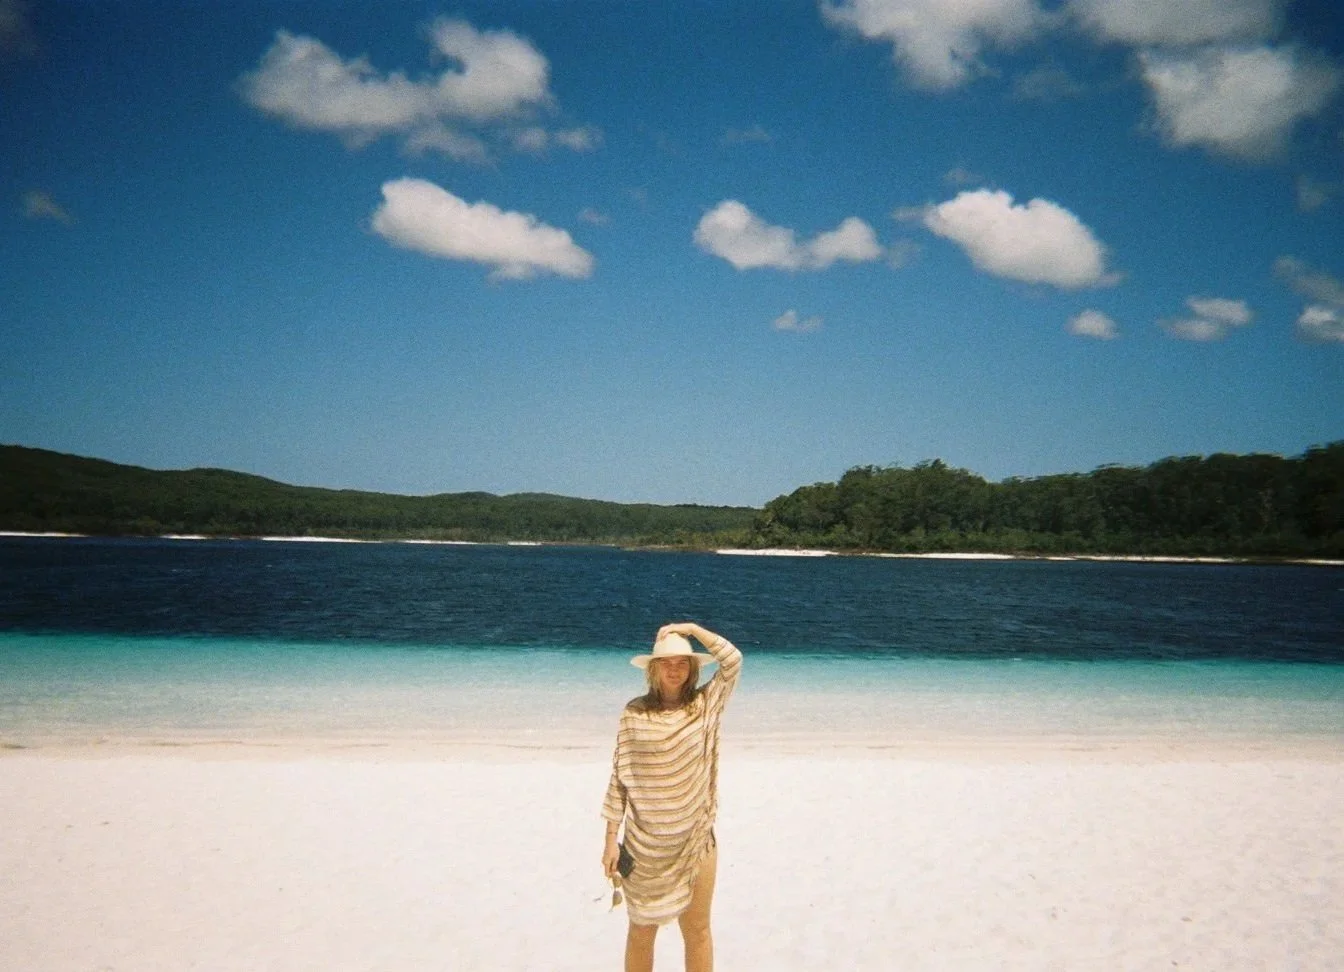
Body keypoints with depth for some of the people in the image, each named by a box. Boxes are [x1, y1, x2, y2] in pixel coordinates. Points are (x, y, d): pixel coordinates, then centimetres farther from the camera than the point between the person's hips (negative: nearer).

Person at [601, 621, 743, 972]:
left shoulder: (706, 705, -3)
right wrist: (611, 839, -5)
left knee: (697, 931, 12)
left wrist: (692, 628, -13)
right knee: (642, 930, 14)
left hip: (695, 840, 0)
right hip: (644, 844, 0)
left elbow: (733, 660, -15)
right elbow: (620, 777, -3)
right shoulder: (635, 712, -5)